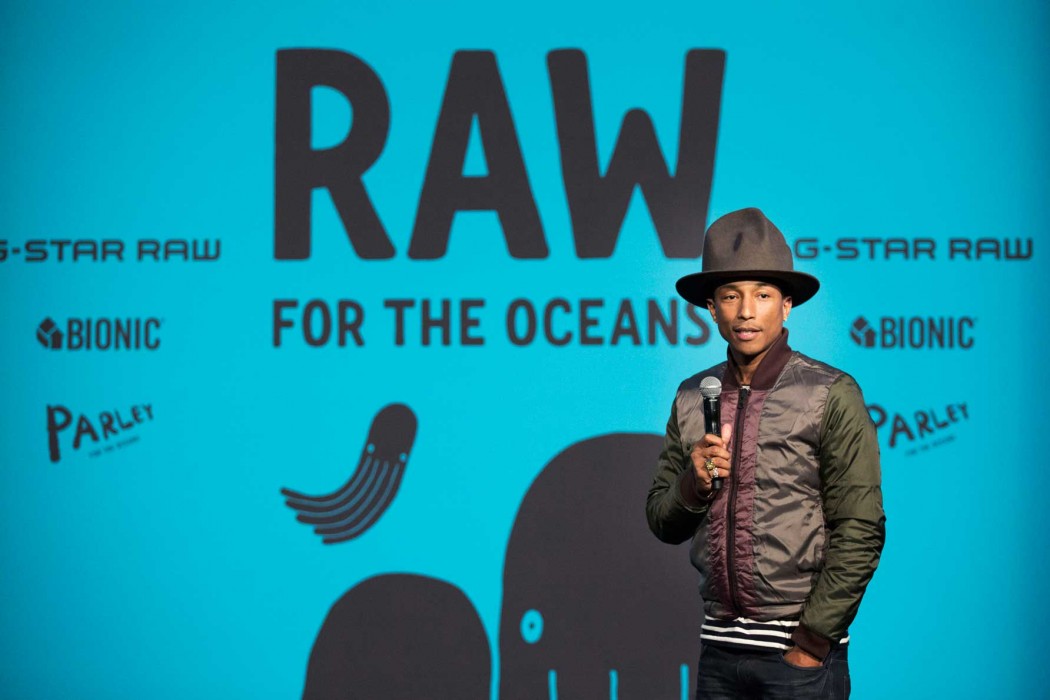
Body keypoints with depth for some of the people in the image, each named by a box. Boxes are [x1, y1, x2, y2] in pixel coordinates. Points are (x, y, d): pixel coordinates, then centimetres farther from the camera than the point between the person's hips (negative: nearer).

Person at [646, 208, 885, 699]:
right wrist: (693, 482, -9)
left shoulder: (832, 396, -7)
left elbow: (860, 533, -9)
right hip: (719, 647, 4)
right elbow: (662, 524, 11)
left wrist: (811, 642, -10)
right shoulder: (692, 398, 7)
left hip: (800, 648, -4)